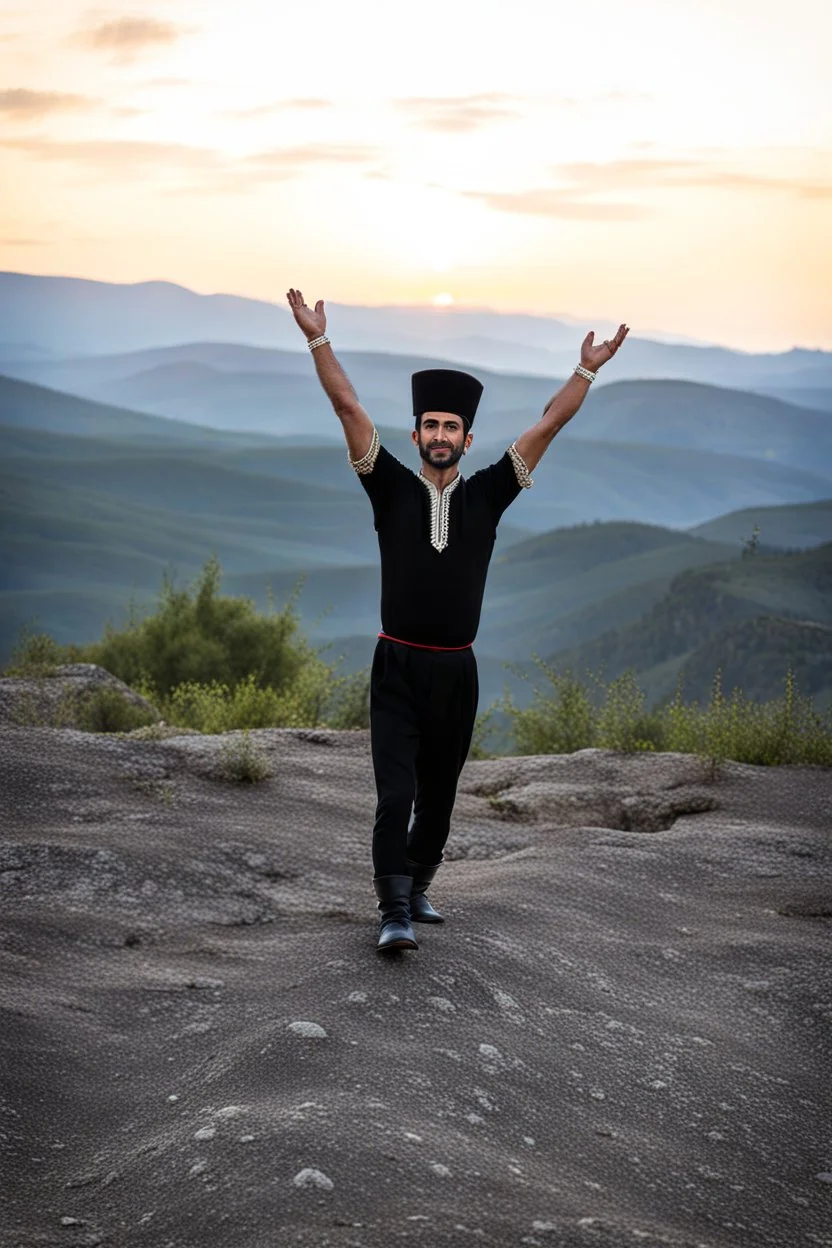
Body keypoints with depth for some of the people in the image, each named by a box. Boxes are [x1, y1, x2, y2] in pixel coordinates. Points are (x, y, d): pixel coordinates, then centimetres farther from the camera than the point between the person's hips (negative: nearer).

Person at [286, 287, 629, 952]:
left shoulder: (486, 496, 6)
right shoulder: (392, 488, 2)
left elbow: (547, 426, 5)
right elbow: (348, 408, -3)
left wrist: (587, 371, 2)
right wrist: (318, 339, -8)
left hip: (456, 672, 3)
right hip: (397, 668, -2)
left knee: (438, 797, 12)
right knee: (395, 795, -12)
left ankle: (416, 890, 30)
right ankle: (396, 914, -10)